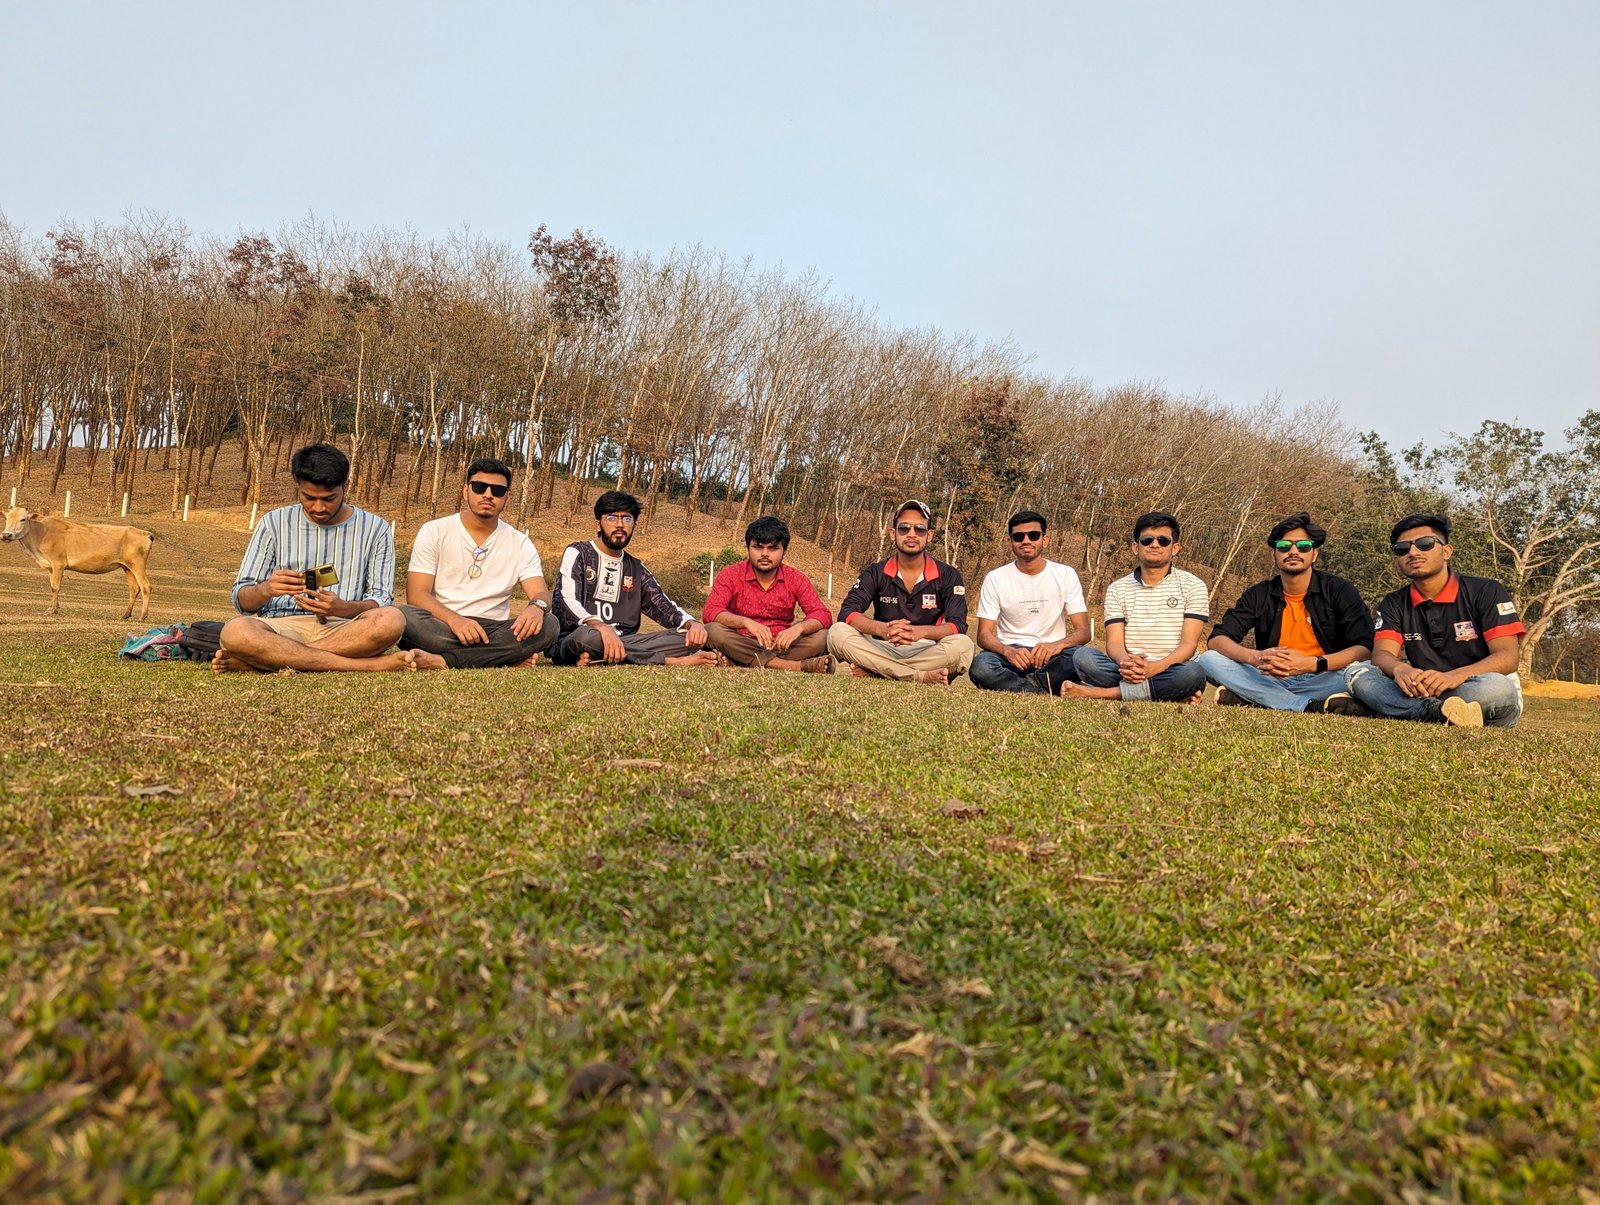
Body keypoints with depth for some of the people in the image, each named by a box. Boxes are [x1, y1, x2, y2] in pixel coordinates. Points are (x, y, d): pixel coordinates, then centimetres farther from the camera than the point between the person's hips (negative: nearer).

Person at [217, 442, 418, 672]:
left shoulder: (376, 530, 8)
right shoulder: (273, 524, 11)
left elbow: (381, 601, 2)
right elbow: (241, 598, 9)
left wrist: (343, 608, -20)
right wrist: (266, 589, -16)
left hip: (345, 629, 0)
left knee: (391, 620, -35)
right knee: (234, 632, -34)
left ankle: (253, 660, -25)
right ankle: (367, 665, -31)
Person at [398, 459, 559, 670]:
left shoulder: (520, 544, 9)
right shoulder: (434, 532, 4)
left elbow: (541, 593, -2)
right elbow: (416, 594, -6)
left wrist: (537, 606, -30)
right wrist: (454, 619, -27)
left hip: (493, 631, 1)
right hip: (441, 627, -1)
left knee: (549, 625, -26)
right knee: (406, 616, -33)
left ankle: (444, 661, -32)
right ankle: (509, 656, -30)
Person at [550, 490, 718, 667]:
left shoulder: (636, 569, 19)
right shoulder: (577, 554, 2)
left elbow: (666, 608, 13)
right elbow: (567, 602, -14)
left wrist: (693, 624, -12)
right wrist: (601, 627, -35)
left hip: (623, 643, 5)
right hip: (574, 643, -4)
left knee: (691, 638, -12)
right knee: (587, 636, -41)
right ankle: (672, 661, -26)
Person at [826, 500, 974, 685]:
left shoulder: (948, 576, 2)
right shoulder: (875, 573, 4)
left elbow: (958, 625, -11)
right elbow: (847, 612, -10)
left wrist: (921, 632, -33)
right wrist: (882, 629, -32)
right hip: (883, 650, 1)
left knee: (963, 645, -31)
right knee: (838, 633, -25)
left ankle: (873, 672, -27)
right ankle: (923, 677, -29)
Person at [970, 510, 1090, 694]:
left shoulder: (1066, 575, 2)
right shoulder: (995, 578, 1)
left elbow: (1083, 631, -4)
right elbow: (984, 635, -3)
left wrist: (1057, 645, -26)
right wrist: (1008, 651, -26)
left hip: (1051, 657, 0)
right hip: (1010, 654, 0)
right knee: (981, 665, -35)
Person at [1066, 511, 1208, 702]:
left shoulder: (1193, 586, 5)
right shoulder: (1117, 589, 10)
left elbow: (1188, 644, -5)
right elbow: (1114, 642, 0)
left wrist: (1154, 667, -25)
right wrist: (1126, 663, -26)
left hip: (1170, 672, -1)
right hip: (1129, 672, 1)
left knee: (1193, 673, -36)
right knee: (1082, 656, -25)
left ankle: (1100, 693, -33)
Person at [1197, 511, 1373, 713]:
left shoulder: (1339, 591, -2)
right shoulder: (1258, 595, 4)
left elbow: (1366, 650, -13)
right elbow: (1216, 640, -6)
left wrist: (1312, 663, -31)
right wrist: (1255, 657, -27)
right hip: (1271, 678, 2)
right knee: (1209, 659, -20)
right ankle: (1316, 706, -29)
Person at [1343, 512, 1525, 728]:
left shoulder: (1486, 592, -1)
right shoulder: (1394, 605, 9)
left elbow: (1507, 657, -12)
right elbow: (1382, 654, -7)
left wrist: (1454, 676, -34)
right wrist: (1399, 669, -34)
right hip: (1424, 692, 2)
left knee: (1496, 686, -36)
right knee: (1357, 671, -21)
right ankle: (1436, 709, -44)